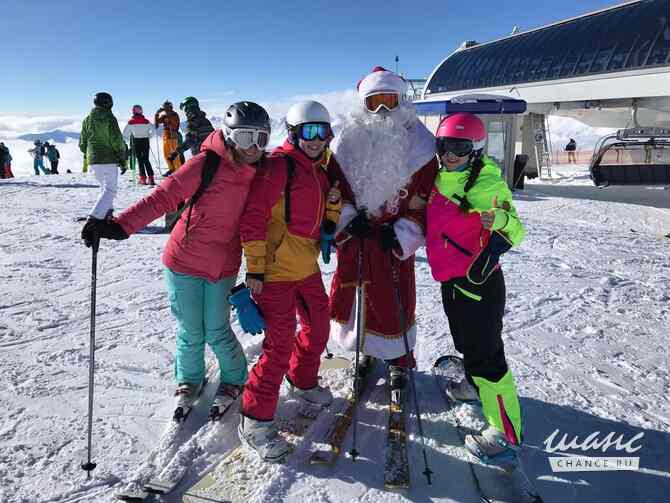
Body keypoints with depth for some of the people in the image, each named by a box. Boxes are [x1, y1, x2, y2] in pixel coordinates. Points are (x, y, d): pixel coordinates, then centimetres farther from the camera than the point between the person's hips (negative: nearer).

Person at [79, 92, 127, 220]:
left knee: (105, 187, 22)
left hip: (92, 161, 6)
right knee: (110, 190, -4)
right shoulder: (109, 118, -8)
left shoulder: (87, 120, 10)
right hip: (109, 160, -6)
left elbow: (82, 144, 12)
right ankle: (95, 216, -17)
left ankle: (106, 213, 19)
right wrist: (122, 157, -2)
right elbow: (117, 141, -12)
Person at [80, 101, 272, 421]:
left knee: (217, 332, 5)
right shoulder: (207, 164, -17)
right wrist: (119, 226, -27)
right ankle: (189, 381, 38)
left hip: (223, 268, 2)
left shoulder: (263, 173, -2)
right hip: (184, 262, -2)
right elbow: (163, 197, -18)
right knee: (190, 333, 9)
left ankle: (234, 379, 33)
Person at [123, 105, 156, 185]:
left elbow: (125, 134, -3)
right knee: (146, 160, 9)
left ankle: (143, 178, 1)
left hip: (136, 142, -1)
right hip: (145, 142, 1)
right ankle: (151, 178, 1)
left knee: (140, 160, 5)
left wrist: (129, 139, 12)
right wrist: (148, 136, 9)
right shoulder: (146, 121, -3)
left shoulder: (131, 122, -5)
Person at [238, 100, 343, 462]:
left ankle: (303, 382, 46)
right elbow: (253, 217, -18)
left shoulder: (322, 169, 12)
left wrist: (334, 205, -3)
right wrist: (254, 267, -19)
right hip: (275, 269, -8)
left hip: (307, 266, 8)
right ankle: (255, 419, 9)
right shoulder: (279, 165, -14)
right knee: (280, 343, -7)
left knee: (318, 327, 20)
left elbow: (325, 218, 20)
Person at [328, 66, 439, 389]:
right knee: (350, 291, 11)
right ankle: (367, 348, 35)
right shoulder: (349, 139, 2)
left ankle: (399, 359, 25)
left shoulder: (418, 143, -2)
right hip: (354, 232, 3)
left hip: (394, 237, -2)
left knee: (395, 300, 3)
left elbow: (424, 195, -3)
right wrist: (348, 218, -7)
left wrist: (401, 233, -11)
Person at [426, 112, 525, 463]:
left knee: (485, 352, -5)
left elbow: (515, 233, -20)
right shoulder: (441, 178, 7)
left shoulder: (487, 183, -18)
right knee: (466, 341, 27)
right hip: (451, 278, 9)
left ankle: (507, 434, 8)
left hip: (477, 281, -9)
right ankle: (474, 386, 52)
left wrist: (500, 218, -41)